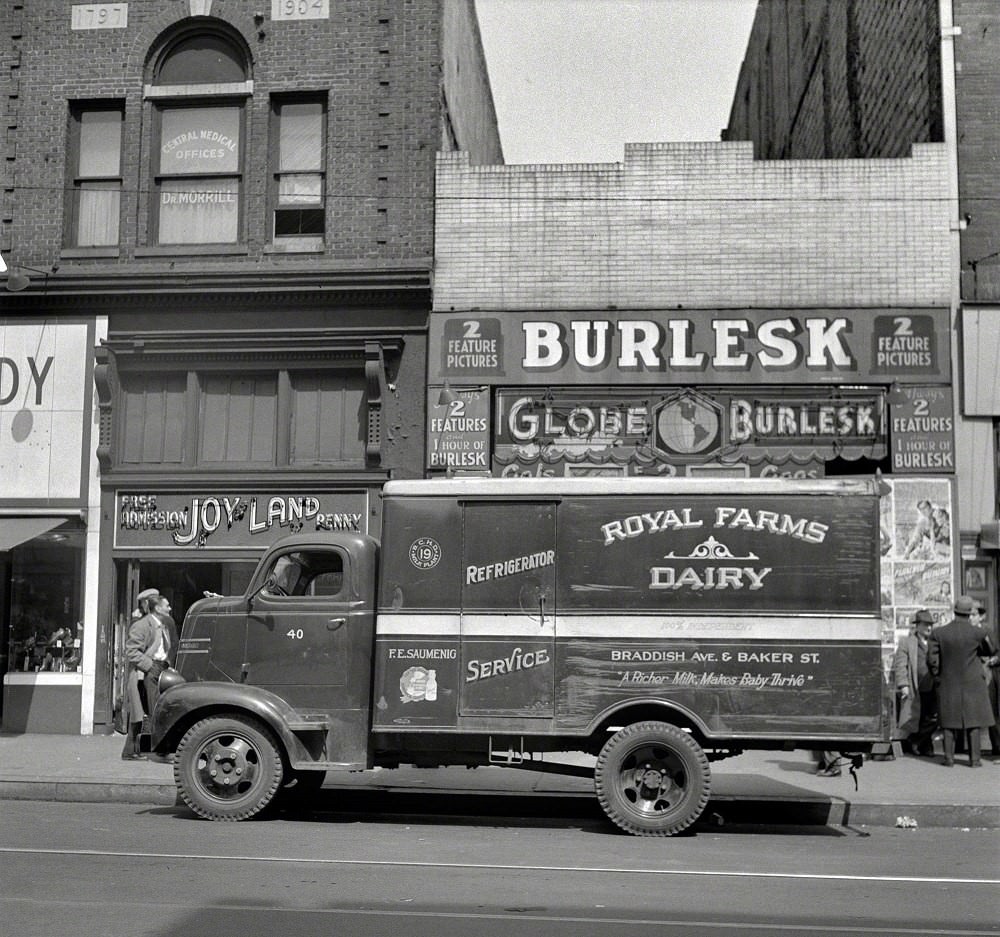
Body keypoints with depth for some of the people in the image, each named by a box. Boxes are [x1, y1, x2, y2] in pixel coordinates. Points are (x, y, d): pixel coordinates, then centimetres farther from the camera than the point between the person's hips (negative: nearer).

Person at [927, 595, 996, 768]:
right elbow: (989, 651, 7)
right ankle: (974, 758, 7)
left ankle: (949, 758, 8)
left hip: (948, 684, 1)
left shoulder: (938, 633, -10)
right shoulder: (978, 633, -11)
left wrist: (937, 676, 8)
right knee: (973, 720, 7)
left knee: (949, 721, 9)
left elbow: (932, 660, -9)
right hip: (972, 683, -1)